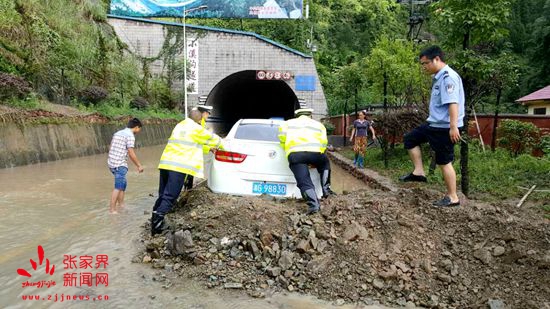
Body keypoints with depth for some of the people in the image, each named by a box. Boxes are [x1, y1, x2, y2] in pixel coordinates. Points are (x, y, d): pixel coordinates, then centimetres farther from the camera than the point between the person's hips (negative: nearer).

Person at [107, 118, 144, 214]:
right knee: (118, 187, -3)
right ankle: (112, 209, -1)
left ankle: (121, 204, 25)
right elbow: (131, 153, -15)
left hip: (111, 163, 9)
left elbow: (110, 148, 18)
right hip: (120, 164, -9)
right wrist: (139, 165, -7)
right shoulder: (130, 135, -11)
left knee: (122, 184, 19)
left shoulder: (118, 133, 15)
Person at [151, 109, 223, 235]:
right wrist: (221, 145, 37)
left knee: (163, 195, 14)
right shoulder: (196, 129, 2)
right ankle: (157, 219, -20)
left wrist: (209, 147, 48)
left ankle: (155, 220, 13)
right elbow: (212, 138, 16)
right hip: (180, 167, -7)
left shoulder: (179, 125, 25)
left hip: (166, 163, 7)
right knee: (169, 197, -8)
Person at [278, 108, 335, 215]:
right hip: (314, 152, 1)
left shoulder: (288, 123, 29)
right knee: (325, 164, 32)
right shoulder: (318, 125, 29)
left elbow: (282, 136, 12)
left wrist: (287, 149, 23)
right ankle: (326, 189, 25)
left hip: (294, 154, -1)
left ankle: (314, 204, -21)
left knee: (304, 182, -4)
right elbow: (323, 143, 15)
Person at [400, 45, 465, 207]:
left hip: (445, 127, -10)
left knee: (444, 162, -2)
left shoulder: (448, 77, -18)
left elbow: (453, 103, -26)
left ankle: (452, 198, 10)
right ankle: (419, 172, 16)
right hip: (435, 123, 10)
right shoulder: (439, 77, 12)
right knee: (410, 139, 16)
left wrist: (453, 127, -31)